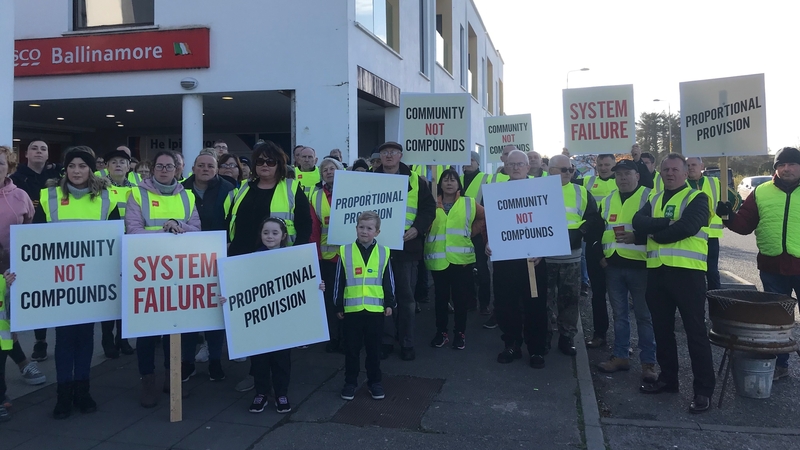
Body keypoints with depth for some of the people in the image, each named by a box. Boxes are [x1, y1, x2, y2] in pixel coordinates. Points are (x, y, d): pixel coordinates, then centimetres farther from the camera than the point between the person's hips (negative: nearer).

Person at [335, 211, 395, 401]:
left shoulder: (383, 252, 2)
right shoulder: (345, 251, 0)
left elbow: (388, 281, 6)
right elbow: (339, 281, 3)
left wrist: (389, 303, 3)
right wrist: (338, 306, 3)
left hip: (375, 309, 1)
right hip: (352, 309, 0)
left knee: (374, 348, 11)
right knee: (352, 348, 9)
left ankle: (374, 381, 24)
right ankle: (350, 382, 22)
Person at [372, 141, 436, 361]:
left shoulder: (416, 181, 6)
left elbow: (429, 208, 3)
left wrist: (417, 228, -12)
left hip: (406, 246, -1)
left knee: (406, 296, 5)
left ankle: (407, 343, 15)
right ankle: (386, 341, 16)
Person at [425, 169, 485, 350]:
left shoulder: (469, 203, 6)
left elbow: (486, 217, 10)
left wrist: (473, 231, 4)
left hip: (462, 258, 0)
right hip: (438, 259, 0)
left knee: (461, 297, 4)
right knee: (441, 297, 7)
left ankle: (459, 333, 17)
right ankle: (441, 332, 20)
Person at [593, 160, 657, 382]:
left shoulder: (648, 197, -4)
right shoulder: (608, 201, 13)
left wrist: (635, 237, -25)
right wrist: (600, 255, 8)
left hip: (639, 265, -5)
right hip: (613, 265, 5)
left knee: (644, 315, 2)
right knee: (619, 313, 13)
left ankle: (648, 362, 10)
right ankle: (620, 356, 23)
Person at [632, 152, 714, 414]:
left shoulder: (696, 198, -1)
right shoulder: (654, 200, 16)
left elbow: (687, 227, -19)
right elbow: (638, 222, -2)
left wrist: (656, 232, -6)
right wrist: (667, 222, -16)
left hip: (687, 271, -6)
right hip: (657, 271, 6)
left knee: (695, 330, -1)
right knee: (662, 328, 14)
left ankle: (704, 390, 6)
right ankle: (667, 378, 28)